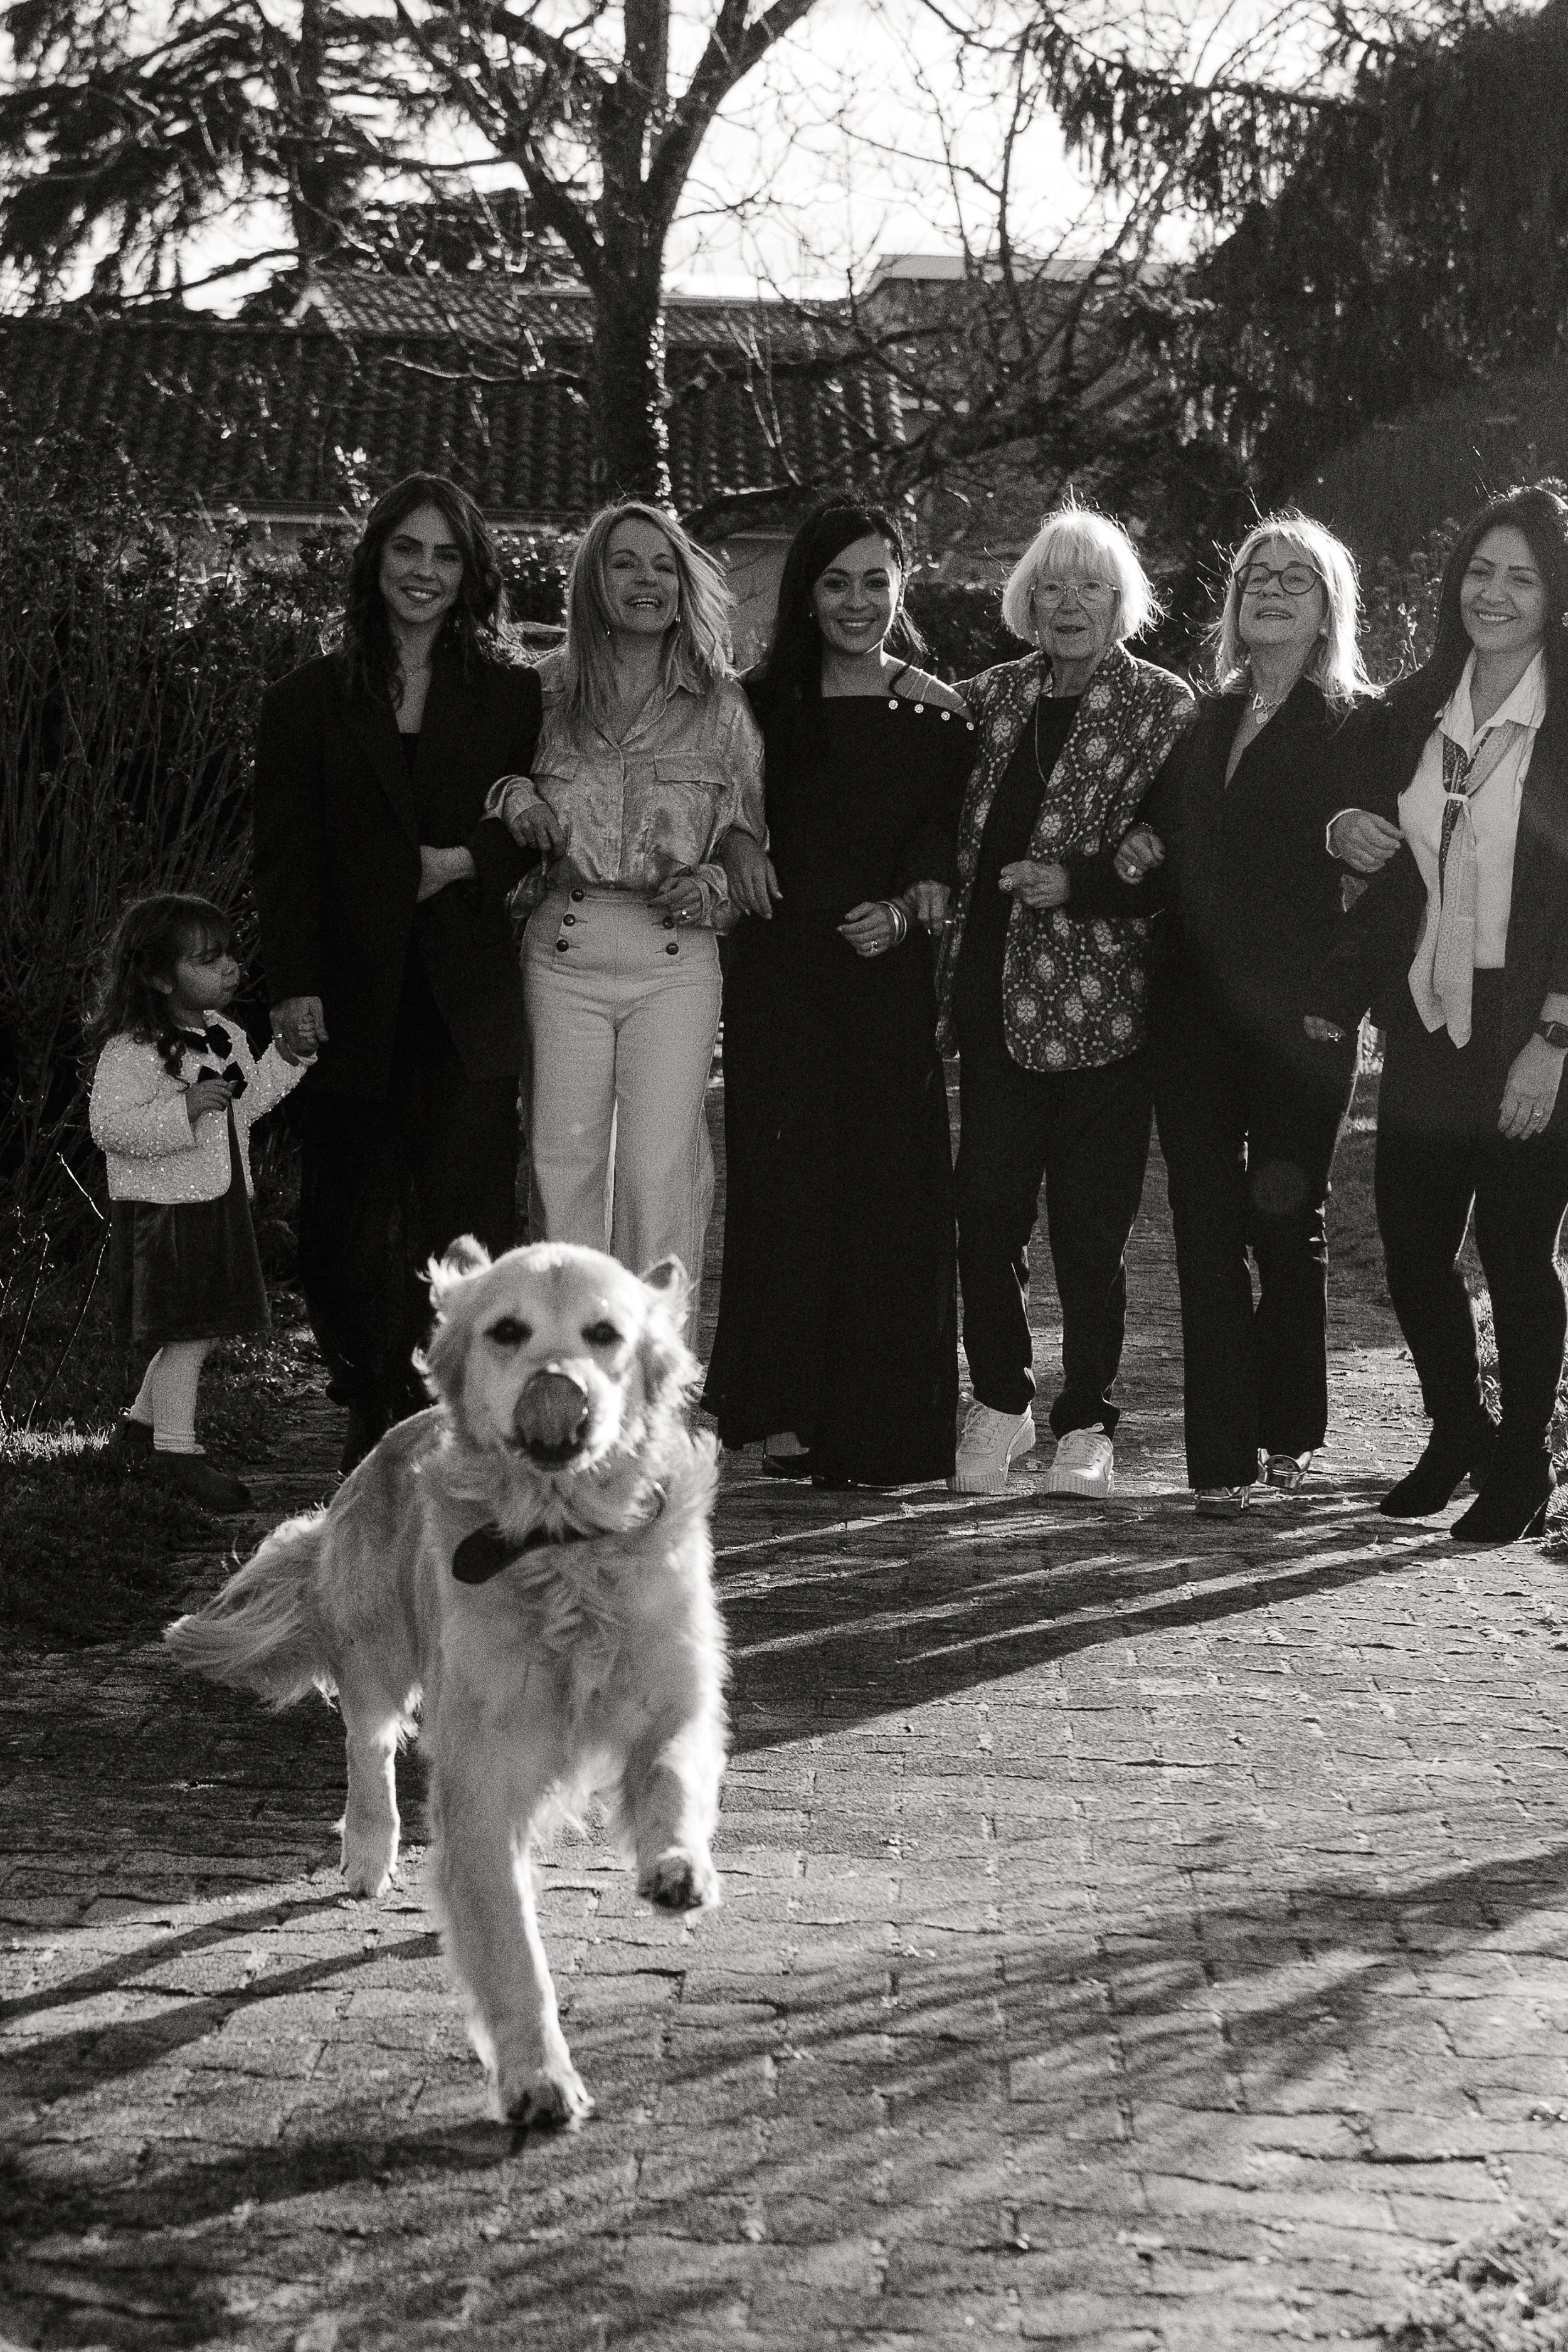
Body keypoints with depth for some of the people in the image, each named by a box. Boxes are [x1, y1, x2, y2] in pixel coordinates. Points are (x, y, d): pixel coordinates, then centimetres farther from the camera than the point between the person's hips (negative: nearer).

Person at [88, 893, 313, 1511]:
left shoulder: (224, 1035, 10)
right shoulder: (130, 1051, -17)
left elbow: (243, 1107, 21)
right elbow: (109, 1127, -23)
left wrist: (286, 1058, 11)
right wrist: (183, 1110, -31)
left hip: (219, 1203, 9)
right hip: (163, 1208, -9)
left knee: (200, 1331, 14)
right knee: (186, 1331, -8)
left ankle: (140, 1425, 29)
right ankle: (177, 1449, -2)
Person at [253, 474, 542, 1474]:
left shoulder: (512, 696, 10)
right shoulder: (310, 700, 9)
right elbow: (286, 854, 4)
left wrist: (467, 859, -9)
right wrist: (293, 985, -5)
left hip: (470, 997, -1)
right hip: (355, 997, 1)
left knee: (469, 1211, -9)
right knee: (352, 1222, 2)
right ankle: (376, 1415, 16)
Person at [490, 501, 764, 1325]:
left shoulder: (723, 705, 5)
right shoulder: (548, 691, 8)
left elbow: (754, 832, 12)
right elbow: (489, 773, 21)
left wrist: (714, 884, -7)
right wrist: (515, 801, -1)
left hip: (677, 956, -1)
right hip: (562, 948, 1)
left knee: (658, 1172, -6)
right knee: (563, 1159, 1)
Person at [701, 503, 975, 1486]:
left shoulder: (937, 714, 4)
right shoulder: (768, 702, 8)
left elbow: (948, 851, 3)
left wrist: (905, 907, -15)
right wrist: (734, 840, -2)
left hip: (888, 972, -1)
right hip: (779, 972, 1)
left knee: (887, 1191, -3)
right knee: (785, 1176, -5)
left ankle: (876, 1425, 3)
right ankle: (786, 1409, -1)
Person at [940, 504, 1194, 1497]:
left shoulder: (1162, 707, 0)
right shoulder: (990, 698, 12)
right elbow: (957, 839, 18)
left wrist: (1077, 882, -14)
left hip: (1101, 1004, -3)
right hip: (996, 997, 4)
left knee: (1090, 1225, 1)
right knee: (987, 1209, 3)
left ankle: (1087, 1424, 13)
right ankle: (1000, 1404, 19)